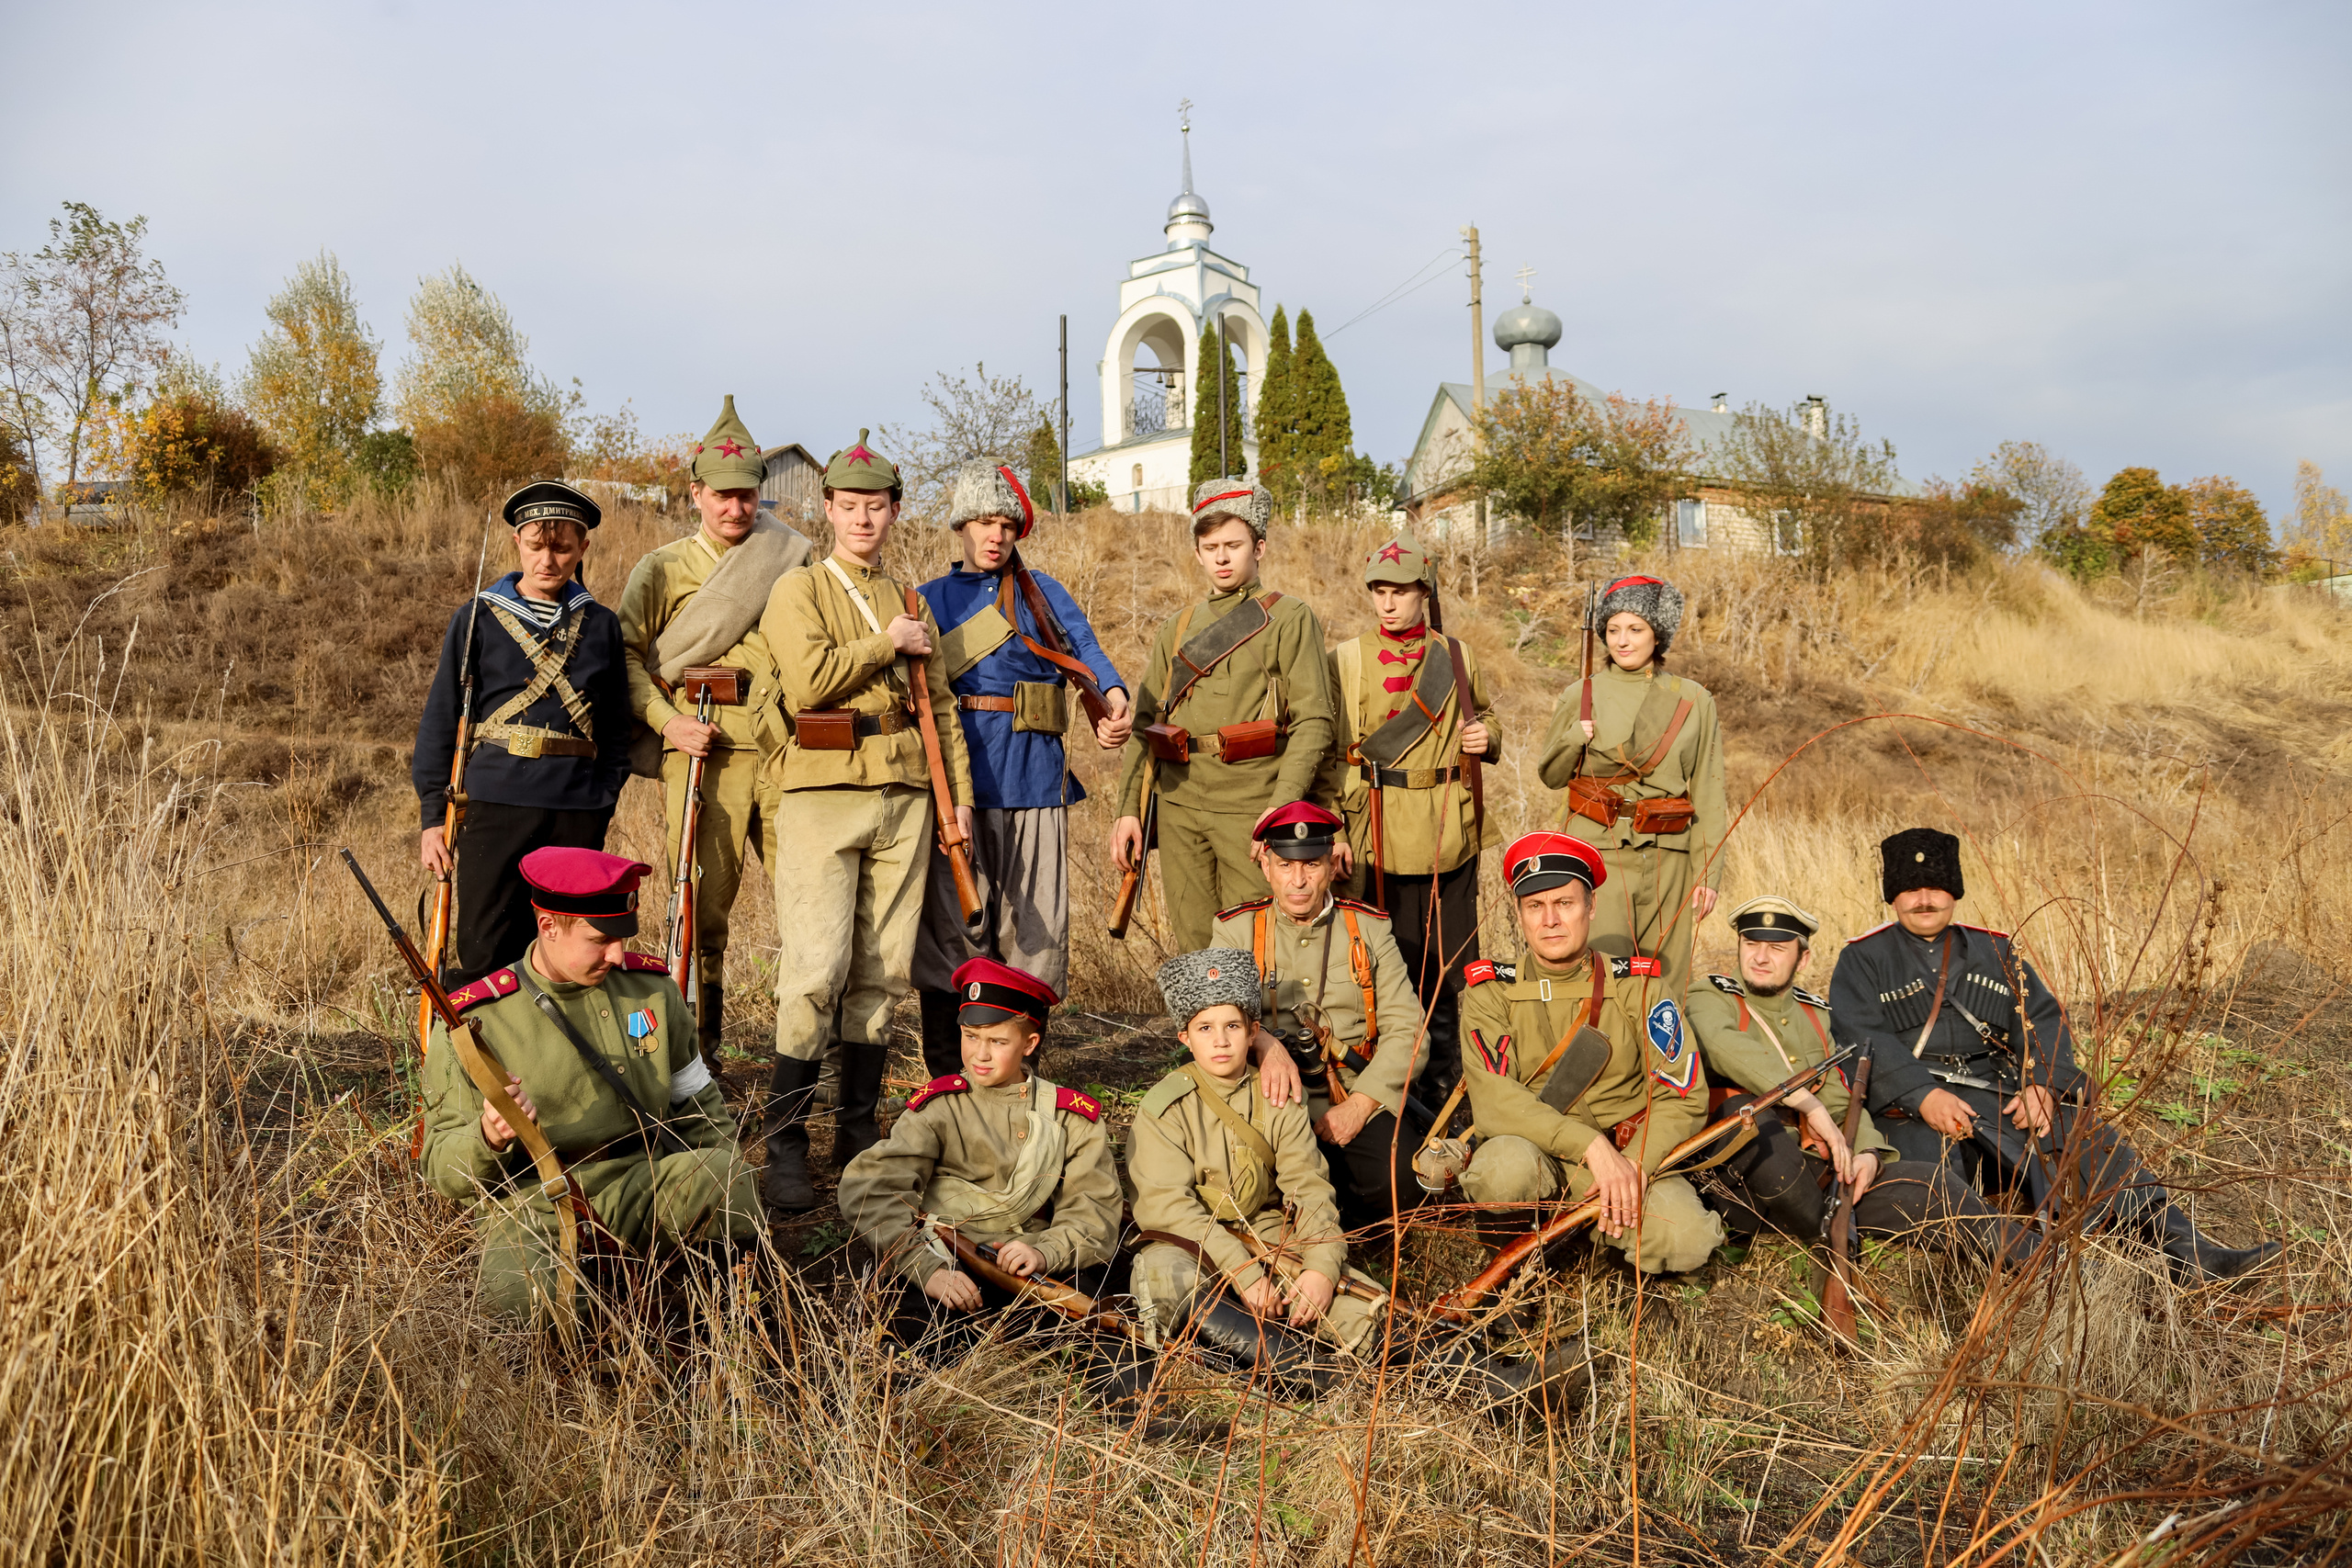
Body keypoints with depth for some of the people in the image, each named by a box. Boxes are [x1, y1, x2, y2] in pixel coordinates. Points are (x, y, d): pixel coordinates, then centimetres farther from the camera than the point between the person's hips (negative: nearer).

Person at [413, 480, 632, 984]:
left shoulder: (601, 625, 11)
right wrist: (434, 814, 1)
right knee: (483, 950, -3)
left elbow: (615, 729, 14)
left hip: (577, 811, 2)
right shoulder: (477, 619, 5)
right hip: (495, 803, -2)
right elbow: (440, 720, 5)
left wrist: (604, 802, 5)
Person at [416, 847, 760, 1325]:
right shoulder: (474, 1022, -5)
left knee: (719, 1174, -30)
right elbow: (441, 1169, -3)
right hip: (531, 1205, -2)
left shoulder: (651, 988, 7)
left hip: (639, 1193, 3)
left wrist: (726, 1194, 3)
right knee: (520, 1294, -36)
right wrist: (488, 1137, -26)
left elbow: (701, 1108, 18)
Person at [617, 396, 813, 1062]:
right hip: (704, 751, -1)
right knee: (702, 907, 1)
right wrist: (669, 723, -8)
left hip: (788, 751, 2)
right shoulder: (661, 569, 11)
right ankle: (696, 1054, 14)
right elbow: (627, 655, 6)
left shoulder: (792, 563, 15)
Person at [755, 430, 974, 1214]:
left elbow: (941, 705, 19)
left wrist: (959, 792, 10)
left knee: (882, 971, 5)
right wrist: (887, 643, -4)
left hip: (905, 799, 5)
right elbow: (807, 680, -14)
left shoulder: (911, 602, 19)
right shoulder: (798, 589, 4)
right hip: (824, 796, -5)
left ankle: (859, 1130, 15)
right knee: (817, 969, -11)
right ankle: (784, 1144, -3)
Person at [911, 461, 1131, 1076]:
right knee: (953, 927, -2)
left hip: (1034, 777, 1)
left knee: (1036, 928, 2)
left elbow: (1084, 645, -4)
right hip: (956, 776, 0)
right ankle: (949, 1077, 9)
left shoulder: (1043, 592, 14)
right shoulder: (930, 599, 16)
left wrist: (1113, 695, -26)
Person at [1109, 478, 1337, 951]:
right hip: (1180, 806, 5)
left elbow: (1313, 721, -7)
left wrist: (1281, 807, -18)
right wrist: (1128, 809, 7)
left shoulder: (1290, 619, 1)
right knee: (1192, 949, 7)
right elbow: (1144, 721, 16)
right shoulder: (1179, 627, 16)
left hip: (1251, 807, -4)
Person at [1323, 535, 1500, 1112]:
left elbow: (1486, 716, 25)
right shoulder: (1346, 660, 2)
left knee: (1448, 967, 8)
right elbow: (1325, 750, -1)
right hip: (1380, 841, -3)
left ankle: (1443, 1089, 22)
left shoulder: (1456, 657, 9)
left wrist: (1486, 738, 1)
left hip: (1451, 840, 3)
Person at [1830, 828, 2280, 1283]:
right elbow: (1860, 1038, -6)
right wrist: (1923, 1095, -21)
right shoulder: (1862, 960, 8)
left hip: (2000, 1097, 3)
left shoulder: (1995, 951, 21)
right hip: (1908, 1109, -3)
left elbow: (2043, 1021, 10)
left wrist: (2041, 1084, -11)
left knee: (2089, 1138, -18)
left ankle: (2185, 1249, -23)